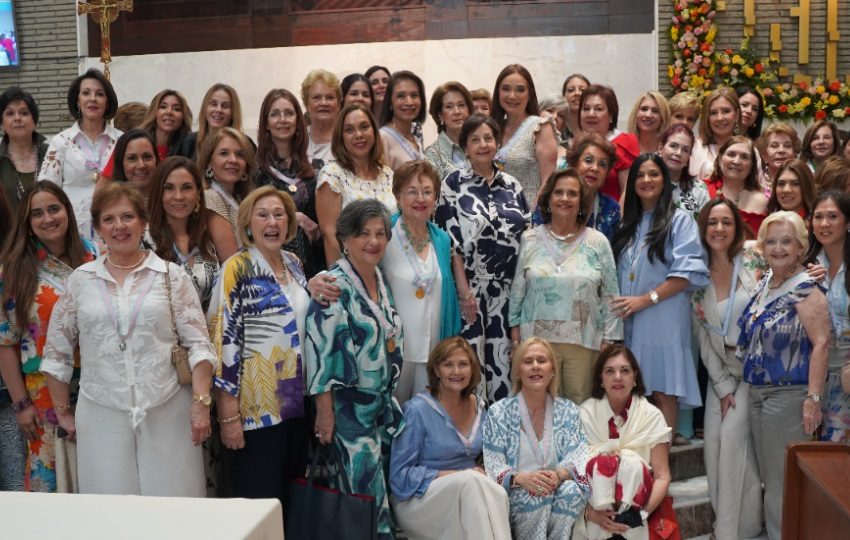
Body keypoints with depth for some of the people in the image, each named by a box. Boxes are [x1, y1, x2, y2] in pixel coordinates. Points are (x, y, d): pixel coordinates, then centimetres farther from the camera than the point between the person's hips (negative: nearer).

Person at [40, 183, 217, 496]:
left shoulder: (171, 276, 4)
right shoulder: (80, 280, 8)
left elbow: (198, 344, 0)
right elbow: (56, 353, 12)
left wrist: (201, 402, -10)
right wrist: (62, 412, 10)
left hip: (167, 412, -1)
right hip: (101, 415, 1)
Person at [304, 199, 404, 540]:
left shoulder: (379, 280, 9)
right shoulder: (334, 285, -14)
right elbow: (320, 348, -18)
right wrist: (324, 410, -20)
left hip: (382, 405, 8)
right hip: (348, 408, -7)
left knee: (381, 493, 13)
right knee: (367, 499, -3)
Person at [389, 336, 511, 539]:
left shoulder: (479, 406, 8)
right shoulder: (417, 410, -10)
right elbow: (400, 475, -10)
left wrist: (481, 474, -7)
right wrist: (459, 475, -17)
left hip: (467, 493, 5)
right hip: (417, 501, -4)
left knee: (497, 495, -31)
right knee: (470, 481, -35)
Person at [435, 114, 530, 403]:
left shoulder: (512, 185, 10)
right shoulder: (453, 184, 0)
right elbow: (444, 239, -4)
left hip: (508, 291, 3)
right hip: (469, 290, -3)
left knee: (504, 361, 7)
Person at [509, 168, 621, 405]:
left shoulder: (598, 242, 4)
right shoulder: (530, 240, 5)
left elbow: (610, 296, 4)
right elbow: (518, 290, 8)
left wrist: (608, 340, 0)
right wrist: (515, 334, 6)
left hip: (584, 341, 0)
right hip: (537, 339, 0)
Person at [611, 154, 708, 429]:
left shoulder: (679, 220, 3)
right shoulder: (628, 225, 20)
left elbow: (687, 273, -8)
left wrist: (646, 299, -13)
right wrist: (622, 305, 2)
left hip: (662, 320, -5)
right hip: (628, 322, 5)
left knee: (662, 392, -6)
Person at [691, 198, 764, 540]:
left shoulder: (754, 263, -7)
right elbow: (702, 336, 2)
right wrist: (722, 386, -2)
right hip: (721, 371, 3)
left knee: (733, 435, -13)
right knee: (714, 440, -5)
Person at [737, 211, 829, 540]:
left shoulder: (805, 290, -14)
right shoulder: (763, 284, 10)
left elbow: (821, 344, -20)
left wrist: (813, 398, -24)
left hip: (789, 395, -8)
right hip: (757, 392, 8)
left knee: (784, 476, 0)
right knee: (767, 473, 16)